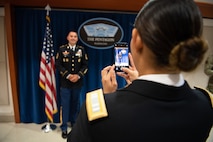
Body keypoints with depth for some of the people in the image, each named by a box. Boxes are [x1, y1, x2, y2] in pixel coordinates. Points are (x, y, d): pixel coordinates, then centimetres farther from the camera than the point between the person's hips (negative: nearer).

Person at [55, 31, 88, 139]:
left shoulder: (81, 49, 3)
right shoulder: (62, 49, -1)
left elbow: (85, 65, 1)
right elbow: (58, 65, -5)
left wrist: (78, 76, -12)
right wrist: (68, 76, -14)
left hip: (77, 82, 2)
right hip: (65, 82, -1)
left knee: (75, 104, 14)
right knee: (65, 105, 4)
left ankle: (74, 123, 33)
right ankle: (64, 128, 18)